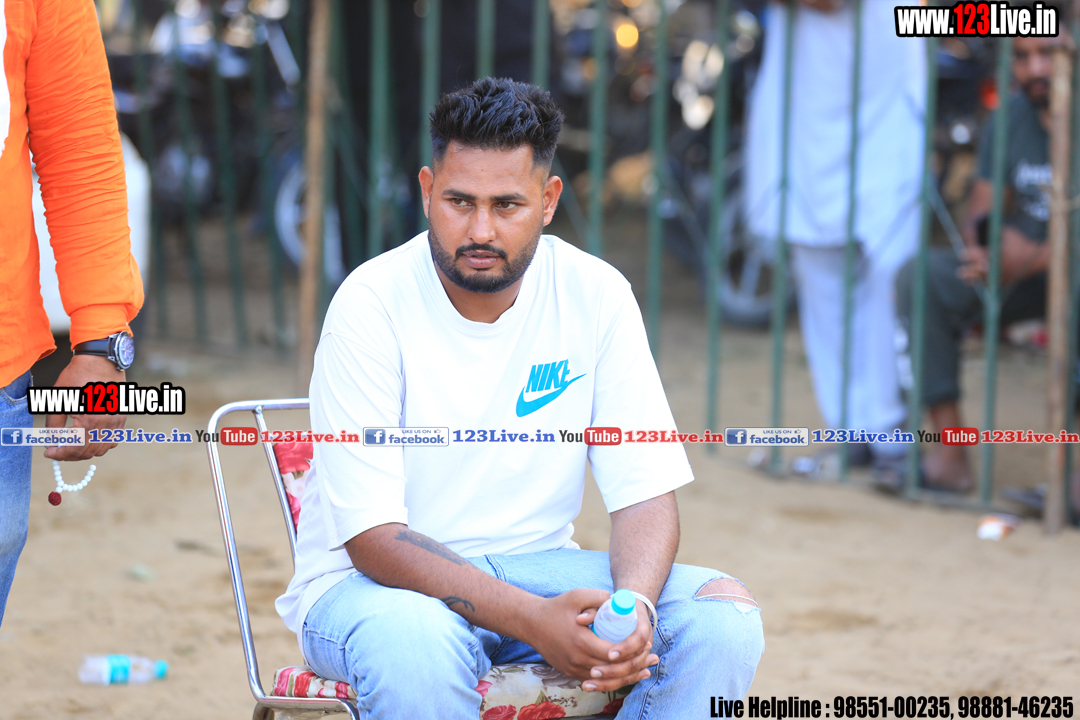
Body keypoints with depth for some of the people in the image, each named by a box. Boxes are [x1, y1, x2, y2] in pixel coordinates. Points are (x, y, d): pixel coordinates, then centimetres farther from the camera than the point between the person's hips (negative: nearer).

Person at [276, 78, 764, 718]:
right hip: (370, 581, -4)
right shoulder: (372, 304, -16)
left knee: (726, 617, -20)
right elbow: (373, 537, -20)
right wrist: (533, 620, -34)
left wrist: (632, 606, -29)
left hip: (534, 567, 4)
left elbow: (646, 493, -6)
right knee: (419, 643, -40)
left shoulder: (596, 296, -5)